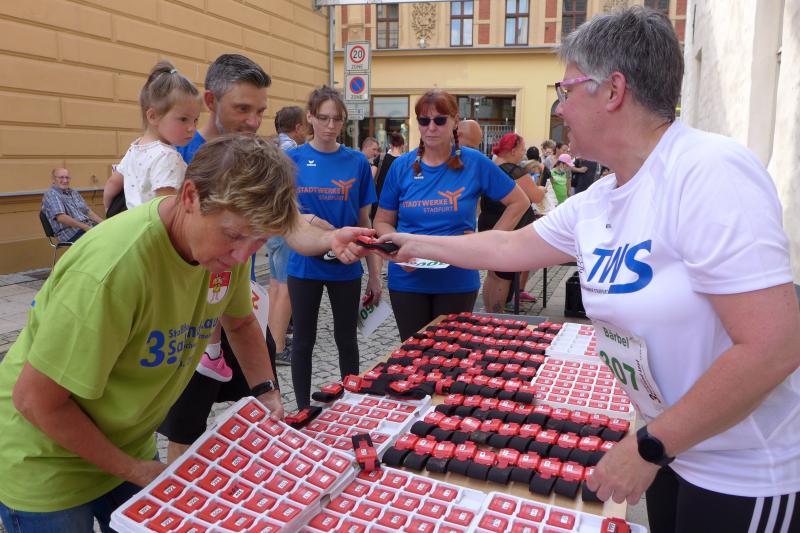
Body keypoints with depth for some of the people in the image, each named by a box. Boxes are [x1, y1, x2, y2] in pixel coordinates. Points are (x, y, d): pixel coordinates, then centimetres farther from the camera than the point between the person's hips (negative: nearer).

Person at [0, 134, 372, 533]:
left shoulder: (227, 241, -14)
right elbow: (35, 401, -24)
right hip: (47, 466, -5)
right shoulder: (116, 265, -34)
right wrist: (133, 470, -15)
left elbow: (240, 321, 7)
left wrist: (265, 390, -4)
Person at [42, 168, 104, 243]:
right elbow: (61, 217, -17)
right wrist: (86, 227, -21)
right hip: (71, 233, -8)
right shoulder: (51, 194, -4)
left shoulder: (73, 192, 21)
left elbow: (88, 211, 21)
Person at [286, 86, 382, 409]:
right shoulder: (292, 160, -3)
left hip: (347, 266, 1)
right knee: (304, 340, 12)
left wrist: (375, 273, 4)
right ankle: (303, 410, 28)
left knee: (347, 339, 14)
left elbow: (364, 222, 4)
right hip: (304, 265, -1)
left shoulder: (357, 162, 0)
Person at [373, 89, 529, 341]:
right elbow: (382, 222, 6)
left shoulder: (474, 162, -5)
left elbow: (519, 202, 3)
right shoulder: (401, 166, 0)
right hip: (407, 280, 2)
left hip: (457, 281, -1)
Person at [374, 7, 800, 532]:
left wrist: (649, 446, -22)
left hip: (747, 470, -7)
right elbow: (507, 247, 13)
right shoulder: (594, 203, -1)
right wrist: (413, 242, 19)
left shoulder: (711, 172, -26)